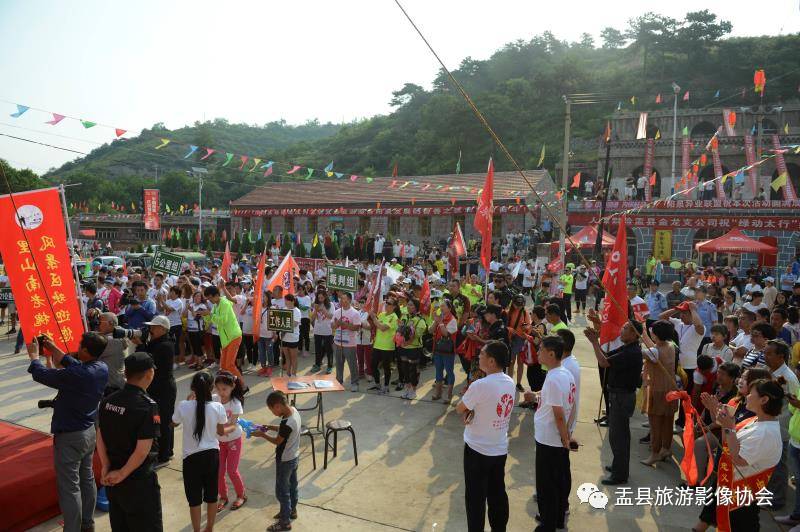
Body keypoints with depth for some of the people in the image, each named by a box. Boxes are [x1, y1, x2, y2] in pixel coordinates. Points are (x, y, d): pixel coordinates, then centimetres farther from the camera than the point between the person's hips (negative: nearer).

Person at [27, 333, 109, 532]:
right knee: (87, 479, 21)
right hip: (90, 432, 8)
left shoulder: (76, 376, -29)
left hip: (69, 437, -8)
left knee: (69, 487, 3)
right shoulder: (102, 369, -7)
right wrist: (55, 350, 17)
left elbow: (41, 374, -17)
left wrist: (34, 355, 2)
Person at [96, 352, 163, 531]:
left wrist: (106, 468, 0)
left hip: (112, 480, 7)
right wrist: (122, 474, -11)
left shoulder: (108, 401, -2)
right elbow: (142, 450, -24)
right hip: (139, 482, -7)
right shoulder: (147, 406, -23)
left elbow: (100, 438, 2)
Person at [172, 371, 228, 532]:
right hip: (212, 454, 2)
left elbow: (174, 423, 6)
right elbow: (221, 432, 1)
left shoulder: (184, 406, -17)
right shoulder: (218, 407, -14)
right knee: (211, 495, 20)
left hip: (192, 457, -2)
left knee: (194, 498, 14)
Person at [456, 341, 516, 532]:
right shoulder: (510, 382, -4)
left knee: (476, 497, 10)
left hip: (478, 449, -6)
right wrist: (474, 410, -7)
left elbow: (459, 409, -12)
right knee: (498, 494, 19)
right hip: (501, 449, 6)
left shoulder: (480, 385, -26)